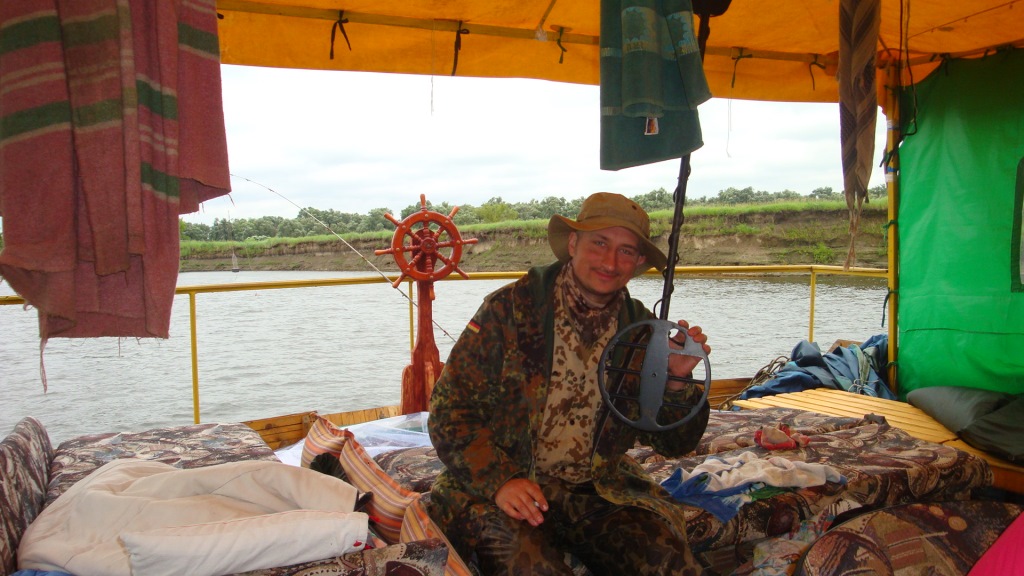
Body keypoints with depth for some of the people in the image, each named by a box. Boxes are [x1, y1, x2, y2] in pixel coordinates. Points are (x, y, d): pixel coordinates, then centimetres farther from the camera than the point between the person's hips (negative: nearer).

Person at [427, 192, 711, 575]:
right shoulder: (510, 308, -8)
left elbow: (674, 444, 8)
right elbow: (450, 410, -7)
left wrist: (676, 380, -10)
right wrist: (499, 481, -18)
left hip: (598, 488, 4)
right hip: (495, 488, -3)